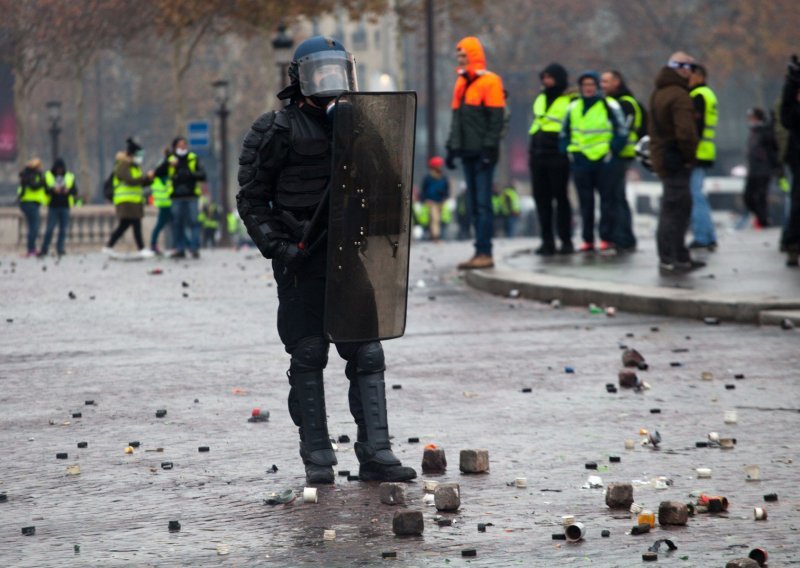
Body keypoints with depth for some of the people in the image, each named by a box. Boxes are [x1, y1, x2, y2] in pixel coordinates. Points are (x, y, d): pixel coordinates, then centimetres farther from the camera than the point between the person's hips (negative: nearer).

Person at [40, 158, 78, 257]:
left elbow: (75, 191, 3)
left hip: (65, 206, 2)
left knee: (63, 230, 2)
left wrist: (68, 190, -18)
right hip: (53, 207, -2)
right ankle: (44, 249, 0)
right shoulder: (48, 176, 4)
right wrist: (53, 190, -21)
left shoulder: (70, 177, 8)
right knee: (49, 229, -6)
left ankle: (60, 249, 8)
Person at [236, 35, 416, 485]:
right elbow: (252, 199, -3)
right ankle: (318, 459, 6)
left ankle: (375, 453, 0)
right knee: (309, 358, 0)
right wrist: (277, 245, -13)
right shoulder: (279, 131, -5)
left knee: (367, 355, 0)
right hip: (303, 262, -5)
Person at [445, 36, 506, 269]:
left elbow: (496, 118, -10)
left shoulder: (490, 82, -6)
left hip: (482, 153, -8)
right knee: (474, 204, 8)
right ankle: (481, 253, 10)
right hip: (467, 153, 8)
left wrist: (489, 147, -16)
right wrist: (452, 147, 18)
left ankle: (485, 253, -10)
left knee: (483, 204, -9)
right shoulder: (461, 83, 18)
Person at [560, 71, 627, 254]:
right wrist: (568, 151, 7)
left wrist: (612, 150, -8)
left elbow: (622, 132, 1)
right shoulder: (573, 108, 12)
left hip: (604, 160, -4)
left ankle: (607, 239, 0)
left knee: (607, 200, -2)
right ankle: (587, 239, 10)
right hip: (580, 160, 4)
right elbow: (565, 133, 21)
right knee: (585, 202, 5)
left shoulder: (610, 106, 0)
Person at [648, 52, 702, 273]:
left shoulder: (658, 94, 16)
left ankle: (680, 257, 23)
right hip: (676, 161, -10)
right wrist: (689, 157, -12)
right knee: (674, 208, -7)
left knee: (681, 206, 17)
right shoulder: (679, 95, -18)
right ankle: (668, 260, -6)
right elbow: (686, 132, -27)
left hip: (661, 156, 10)